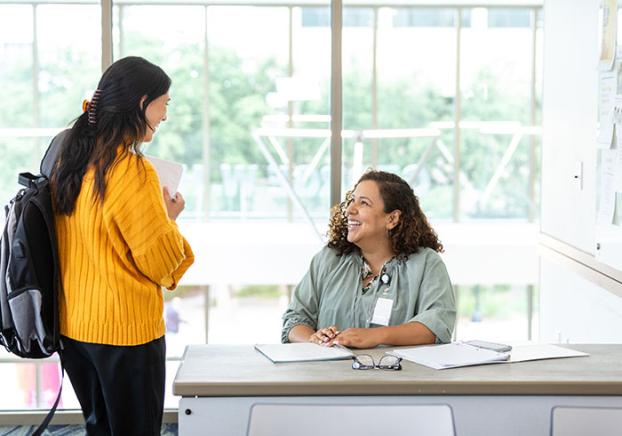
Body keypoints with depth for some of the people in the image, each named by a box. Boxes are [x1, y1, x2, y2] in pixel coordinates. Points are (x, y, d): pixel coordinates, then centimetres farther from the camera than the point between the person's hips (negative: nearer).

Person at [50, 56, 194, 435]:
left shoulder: (70, 161, 3)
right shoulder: (132, 170, -20)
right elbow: (159, 260, -16)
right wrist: (169, 218, 1)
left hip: (74, 325, 8)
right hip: (125, 329, -8)